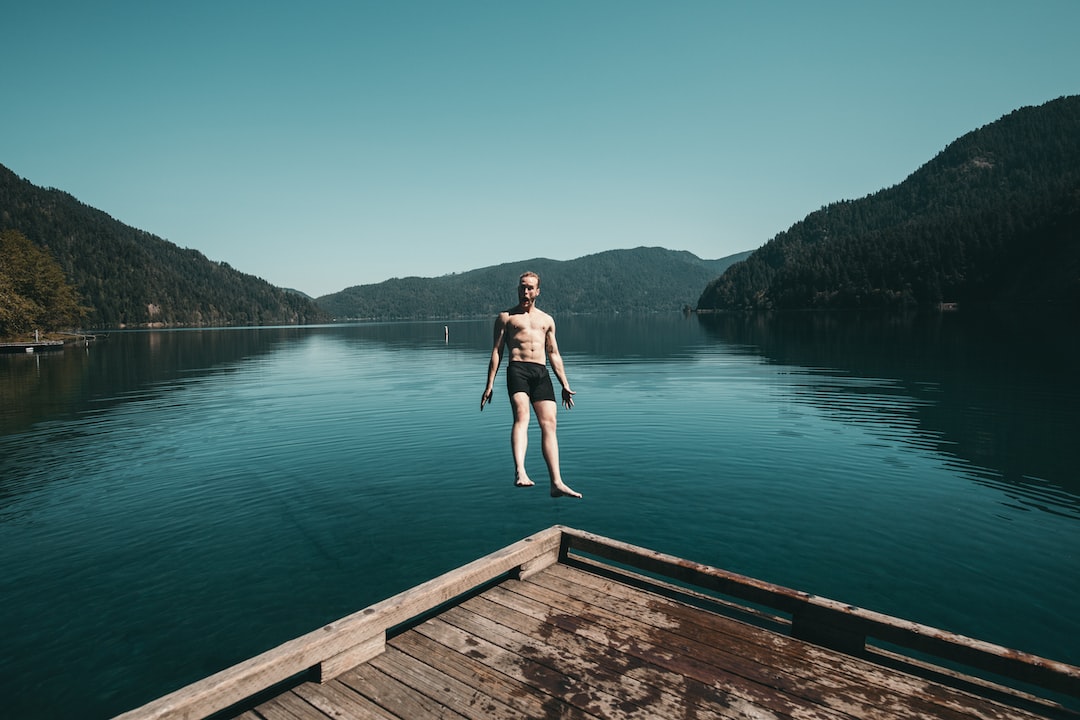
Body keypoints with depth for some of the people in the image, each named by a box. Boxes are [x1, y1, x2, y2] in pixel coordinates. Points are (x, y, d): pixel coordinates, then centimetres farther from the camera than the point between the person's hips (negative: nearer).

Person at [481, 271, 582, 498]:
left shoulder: (547, 320, 24)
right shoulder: (506, 317, 15)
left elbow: (554, 354, 23)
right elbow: (497, 351, 9)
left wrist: (565, 385, 15)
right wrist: (490, 384, 0)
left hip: (542, 372, 3)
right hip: (517, 369, -3)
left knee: (549, 423, -8)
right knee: (521, 415, -26)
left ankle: (556, 482, -9)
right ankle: (520, 472, -41)